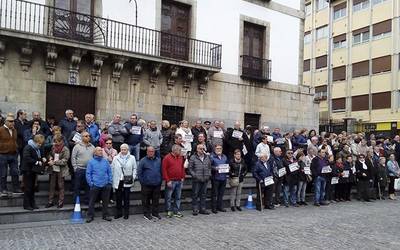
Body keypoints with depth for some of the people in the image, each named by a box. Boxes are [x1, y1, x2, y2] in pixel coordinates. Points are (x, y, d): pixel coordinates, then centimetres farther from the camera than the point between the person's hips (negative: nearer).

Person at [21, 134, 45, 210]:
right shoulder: (28, 148, -16)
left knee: (32, 187, 13)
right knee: (28, 188, -3)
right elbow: (27, 158, -27)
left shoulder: (38, 148, 10)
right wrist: (36, 162, -26)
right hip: (27, 170, -8)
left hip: (33, 170, 8)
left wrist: (42, 158, 2)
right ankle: (26, 205, 5)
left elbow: (41, 155, 24)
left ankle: (32, 204, 20)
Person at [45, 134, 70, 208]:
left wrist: (54, 162, -22)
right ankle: (50, 201, 22)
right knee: (52, 185, 11)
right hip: (53, 169, 5)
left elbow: (64, 161, -17)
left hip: (61, 170, -5)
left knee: (60, 186, 6)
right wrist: (50, 157, -1)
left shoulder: (65, 149, -12)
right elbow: (50, 154, 22)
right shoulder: (53, 147, 4)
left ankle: (61, 202, 17)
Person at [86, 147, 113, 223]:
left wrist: (110, 182, 1)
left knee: (105, 201, 10)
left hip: (105, 185, 2)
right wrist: (91, 183, -8)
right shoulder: (91, 162, 0)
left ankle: (106, 215, 21)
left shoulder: (105, 161, 6)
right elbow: (88, 174, -1)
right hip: (95, 185, -2)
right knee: (92, 201, 3)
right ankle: (90, 216, 15)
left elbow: (109, 172, 8)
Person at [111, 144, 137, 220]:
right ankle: (119, 213, 22)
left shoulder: (132, 158, 3)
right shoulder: (115, 158, 5)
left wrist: (133, 177, -2)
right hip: (117, 181, 1)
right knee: (118, 198, 8)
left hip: (127, 182, -1)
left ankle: (126, 213, 17)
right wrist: (112, 179, 0)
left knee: (126, 198, 5)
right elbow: (112, 168, 6)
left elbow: (134, 168, 7)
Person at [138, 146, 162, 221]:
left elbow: (161, 171, 15)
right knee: (146, 200, 5)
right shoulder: (143, 161, -2)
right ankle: (146, 214, 17)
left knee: (156, 200, 10)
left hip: (157, 185, 3)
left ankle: (155, 213, 23)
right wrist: (142, 182, -5)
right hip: (146, 185, -3)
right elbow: (139, 173, -2)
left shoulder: (158, 160, 9)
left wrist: (160, 180, 9)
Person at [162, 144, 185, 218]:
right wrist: (167, 180, -14)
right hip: (171, 181, -6)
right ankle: (169, 211, 15)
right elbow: (164, 170, -10)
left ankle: (177, 211, 20)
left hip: (179, 181, 6)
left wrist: (183, 177, 7)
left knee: (178, 197, 11)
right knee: (169, 197, 3)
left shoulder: (181, 157, 10)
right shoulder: (167, 158, -8)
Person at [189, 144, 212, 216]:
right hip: (196, 180, -4)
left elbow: (209, 167, 18)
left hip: (205, 180, 5)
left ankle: (202, 209, 20)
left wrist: (209, 175, 5)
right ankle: (195, 209, 9)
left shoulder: (207, 157, 12)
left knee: (203, 194, 11)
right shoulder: (193, 157, -3)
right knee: (195, 195, 0)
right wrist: (195, 176, -12)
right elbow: (190, 168, -4)